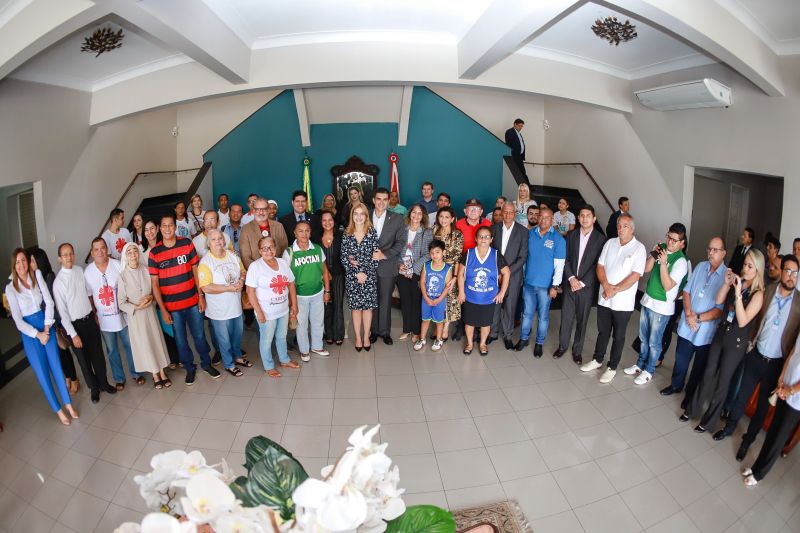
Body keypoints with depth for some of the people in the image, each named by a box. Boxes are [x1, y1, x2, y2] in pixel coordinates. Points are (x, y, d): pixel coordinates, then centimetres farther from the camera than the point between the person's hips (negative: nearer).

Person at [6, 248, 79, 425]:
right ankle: (58, 409, 17)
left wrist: (47, 328, -9)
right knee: (42, 372, 5)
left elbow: (49, 302, -4)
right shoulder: (10, 288, -9)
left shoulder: (37, 276, -3)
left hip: (46, 326, 2)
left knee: (56, 366, 7)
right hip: (29, 333, -2)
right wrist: (38, 335, -12)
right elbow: (18, 320, -9)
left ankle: (68, 403, 20)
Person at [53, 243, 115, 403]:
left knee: (98, 354, 15)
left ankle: (103, 382, 35)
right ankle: (94, 388, 32)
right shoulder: (58, 282, -17)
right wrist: (73, 335, -13)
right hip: (75, 324, -4)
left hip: (90, 319, 4)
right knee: (84, 359, 12)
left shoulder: (80, 270, -3)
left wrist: (95, 315, 10)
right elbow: (62, 312, -14)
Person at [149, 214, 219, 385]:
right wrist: (163, 310, -6)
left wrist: (201, 296, -1)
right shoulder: (154, 253, -7)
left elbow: (196, 270, 1)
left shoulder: (187, 243, -4)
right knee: (181, 339, 13)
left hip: (192, 301, 1)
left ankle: (206, 363, 33)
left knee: (199, 335, 12)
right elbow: (154, 283, -4)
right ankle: (189, 368, 32)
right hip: (172, 306, 0)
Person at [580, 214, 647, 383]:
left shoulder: (639, 248, -9)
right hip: (604, 298, 4)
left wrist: (615, 290, -18)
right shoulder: (610, 243, 4)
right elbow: (600, 266, 2)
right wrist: (606, 285, -14)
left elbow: (635, 276, -15)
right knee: (603, 332, 18)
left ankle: (612, 367, 24)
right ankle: (597, 360, 34)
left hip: (622, 302, -4)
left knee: (618, 336, 10)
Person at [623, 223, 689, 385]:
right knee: (643, 337, 19)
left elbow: (668, 286, -22)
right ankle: (641, 364, 36)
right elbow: (646, 268, 3)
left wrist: (663, 262, -30)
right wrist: (653, 254, -14)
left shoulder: (681, 261, -18)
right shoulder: (661, 248, -1)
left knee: (654, 341, 8)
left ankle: (649, 371, 24)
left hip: (662, 306, -6)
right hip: (647, 300, 6)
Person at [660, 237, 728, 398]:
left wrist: (698, 318, -18)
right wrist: (688, 313, -9)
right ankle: (676, 385, 41)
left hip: (706, 332, -4)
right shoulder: (700, 267, 0)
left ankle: (691, 394, 35)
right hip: (686, 326, 4)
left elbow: (720, 309, -19)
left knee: (699, 366, 16)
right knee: (681, 359, 20)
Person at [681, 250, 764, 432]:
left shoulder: (758, 294, -16)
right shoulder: (738, 283, -2)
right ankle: (692, 408, 31)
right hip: (720, 334, 5)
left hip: (736, 343, -4)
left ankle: (709, 421, 25)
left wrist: (738, 293, -28)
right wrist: (727, 283, -11)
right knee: (708, 375, 16)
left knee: (722, 383, 9)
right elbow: (718, 301, 3)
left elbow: (743, 321, -22)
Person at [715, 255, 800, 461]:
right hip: (756, 355, 1)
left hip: (777, 363, -1)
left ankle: (748, 439, 30)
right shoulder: (768, 291, -6)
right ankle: (729, 427, 35)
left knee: (763, 404, 14)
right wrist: (751, 340, 3)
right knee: (742, 395, 15)